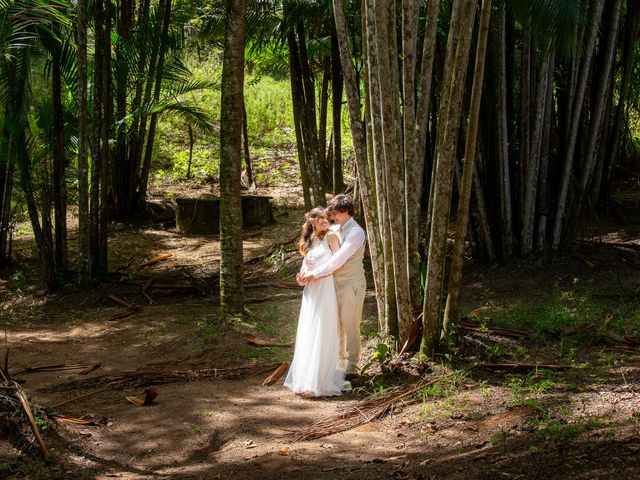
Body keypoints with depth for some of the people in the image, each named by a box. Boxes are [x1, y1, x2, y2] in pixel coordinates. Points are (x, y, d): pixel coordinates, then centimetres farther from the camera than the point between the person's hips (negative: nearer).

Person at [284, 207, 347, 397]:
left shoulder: (330, 236, -2)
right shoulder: (309, 242, 15)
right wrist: (304, 274, -2)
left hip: (325, 290, -6)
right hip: (310, 291, 6)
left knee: (322, 336, -6)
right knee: (307, 335, 6)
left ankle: (319, 383, -3)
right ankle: (306, 379, 12)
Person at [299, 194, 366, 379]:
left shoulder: (355, 233, -16)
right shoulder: (336, 229, 11)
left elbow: (338, 260, -23)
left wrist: (314, 274, -22)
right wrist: (307, 272, -3)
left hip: (351, 284, -8)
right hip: (337, 284, 8)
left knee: (350, 326, -1)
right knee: (338, 326, 12)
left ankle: (351, 368, 8)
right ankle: (341, 363, 21)